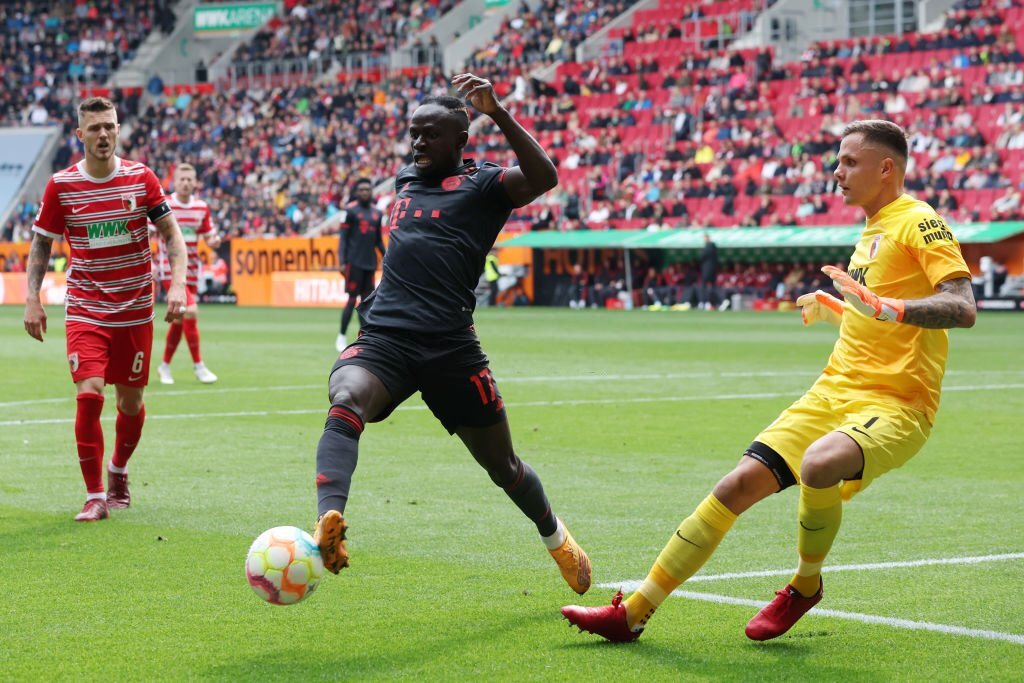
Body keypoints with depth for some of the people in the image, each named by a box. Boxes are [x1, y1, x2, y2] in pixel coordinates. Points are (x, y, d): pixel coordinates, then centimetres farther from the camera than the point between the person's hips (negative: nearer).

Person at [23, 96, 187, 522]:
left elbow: (172, 235, 2)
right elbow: (40, 245, 7)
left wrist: (177, 284, -13)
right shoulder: (60, 186, -4)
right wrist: (32, 299, -3)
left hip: (135, 311, 2)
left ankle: (118, 471, 37)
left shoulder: (141, 178, -2)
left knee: (131, 401, 9)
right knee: (89, 394, -17)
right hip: (84, 310, -1)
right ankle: (94, 495, -7)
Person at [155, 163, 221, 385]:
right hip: (169, 267, -5)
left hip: (191, 268, 5)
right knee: (190, 310, -20)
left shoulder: (202, 208, 5)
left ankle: (165, 366, 26)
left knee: (179, 319, 10)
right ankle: (198, 365, -13)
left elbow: (209, 237, 13)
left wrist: (214, 241, -11)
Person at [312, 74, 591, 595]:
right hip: (383, 337, 4)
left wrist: (497, 114, -25)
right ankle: (328, 521, -52)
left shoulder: (480, 185, 3)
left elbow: (543, 178, -19)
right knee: (346, 405, -31)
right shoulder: (405, 180, 22)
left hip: (450, 347, -4)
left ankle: (555, 536, 40)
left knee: (502, 466, 10)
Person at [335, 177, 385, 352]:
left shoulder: (377, 213, 13)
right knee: (352, 299, -6)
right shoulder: (350, 211, -3)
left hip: (370, 263, 5)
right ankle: (342, 337, 2)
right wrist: (341, 262, -12)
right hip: (354, 262, -5)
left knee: (367, 300, 5)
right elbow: (343, 238, -5)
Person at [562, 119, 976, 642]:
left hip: (894, 404, -8)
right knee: (739, 485, -4)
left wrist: (887, 308, -35)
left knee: (818, 466, -37)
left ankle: (806, 583, -7)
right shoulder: (872, 230, 19)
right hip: (833, 393, 8)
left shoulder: (919, 222, -8)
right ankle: (633, 612, 2)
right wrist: (834, 307, 26)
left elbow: (963, 308, -23)